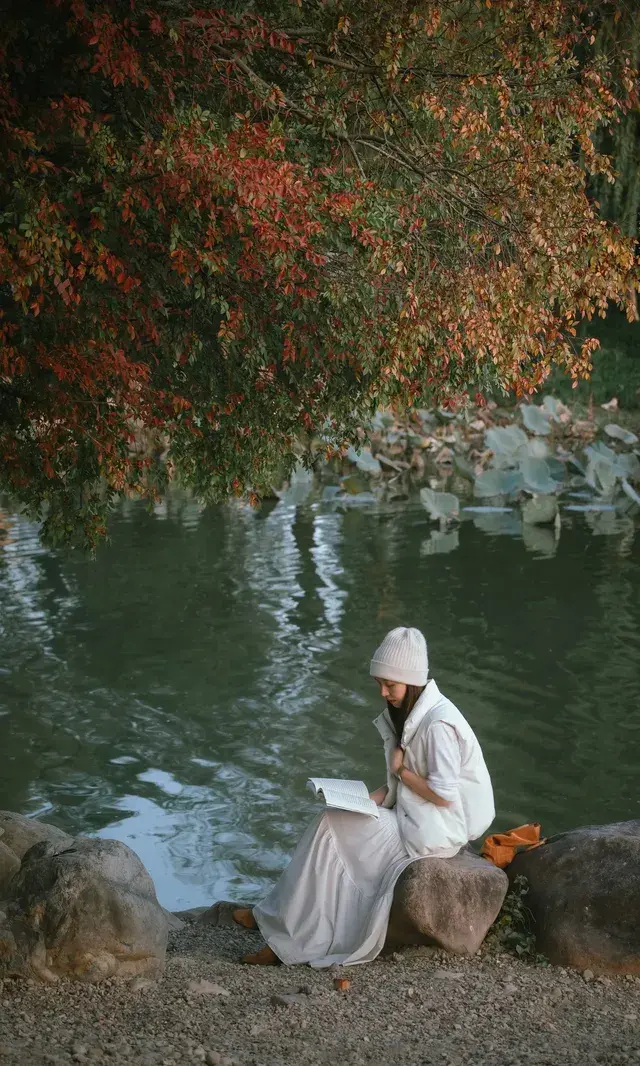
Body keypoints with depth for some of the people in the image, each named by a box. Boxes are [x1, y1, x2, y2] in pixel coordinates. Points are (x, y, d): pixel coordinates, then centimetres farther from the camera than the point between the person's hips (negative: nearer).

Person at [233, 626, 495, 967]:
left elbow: (443, 795, -22)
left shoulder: (438, 724, -21)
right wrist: (371, 799, -3)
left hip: (436, 829, -9)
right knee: (332, 828, -6)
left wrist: (401, 769, -11)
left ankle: (289, 935, -8)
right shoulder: (408, 712, 9)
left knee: (331, 826, -15)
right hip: (412, 817, 9)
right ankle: (288, 937, -7)